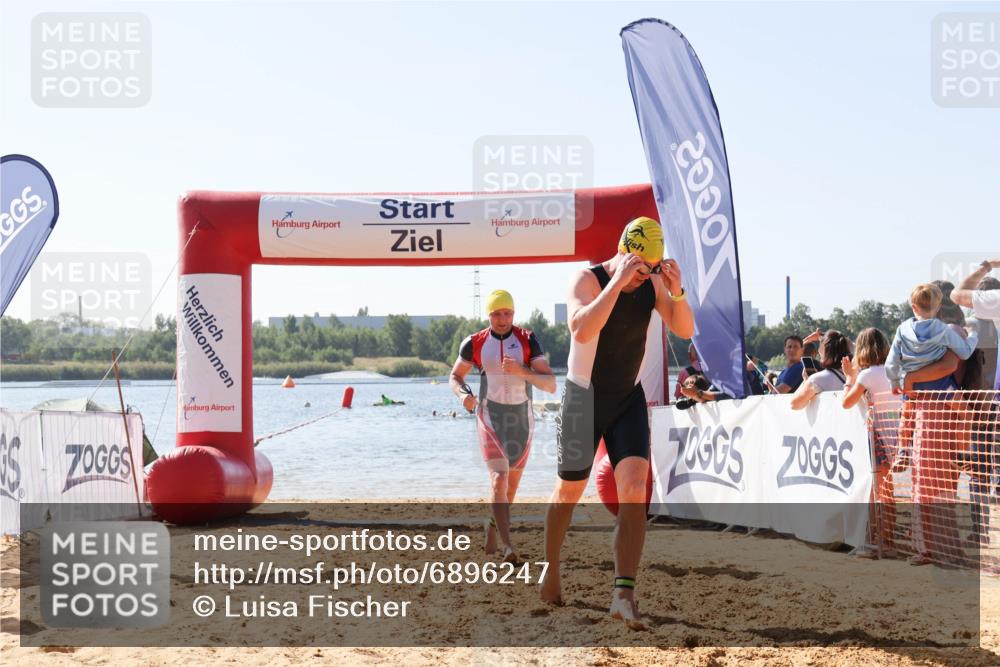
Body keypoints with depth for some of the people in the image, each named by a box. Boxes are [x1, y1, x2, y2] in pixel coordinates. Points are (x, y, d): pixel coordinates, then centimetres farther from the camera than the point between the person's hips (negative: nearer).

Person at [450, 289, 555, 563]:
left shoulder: (528, 341, -6)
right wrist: (463, 394, -11)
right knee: (499, 479, -19)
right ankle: (507, 546, -26)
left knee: (511, 486, 14)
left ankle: (493, 526, 42)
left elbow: (551, 385, -13)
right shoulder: (475, 344, -4)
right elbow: (455, 377, 11)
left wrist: (521, 370, -28)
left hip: (522, 419, 2)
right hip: (490, 419, -2)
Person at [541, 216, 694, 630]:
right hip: (583, 398, -3)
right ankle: (551, 569, 35)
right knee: (569, 493, 10)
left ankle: (623, 595, -19)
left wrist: (677, 291, -23)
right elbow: (581, 330, -36)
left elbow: (685, 331, -6)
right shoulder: (587, 280, -18)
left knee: (634, 490, -15)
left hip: (629, 399, 3)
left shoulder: (652, 284, -3)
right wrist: (619, 281, -38)